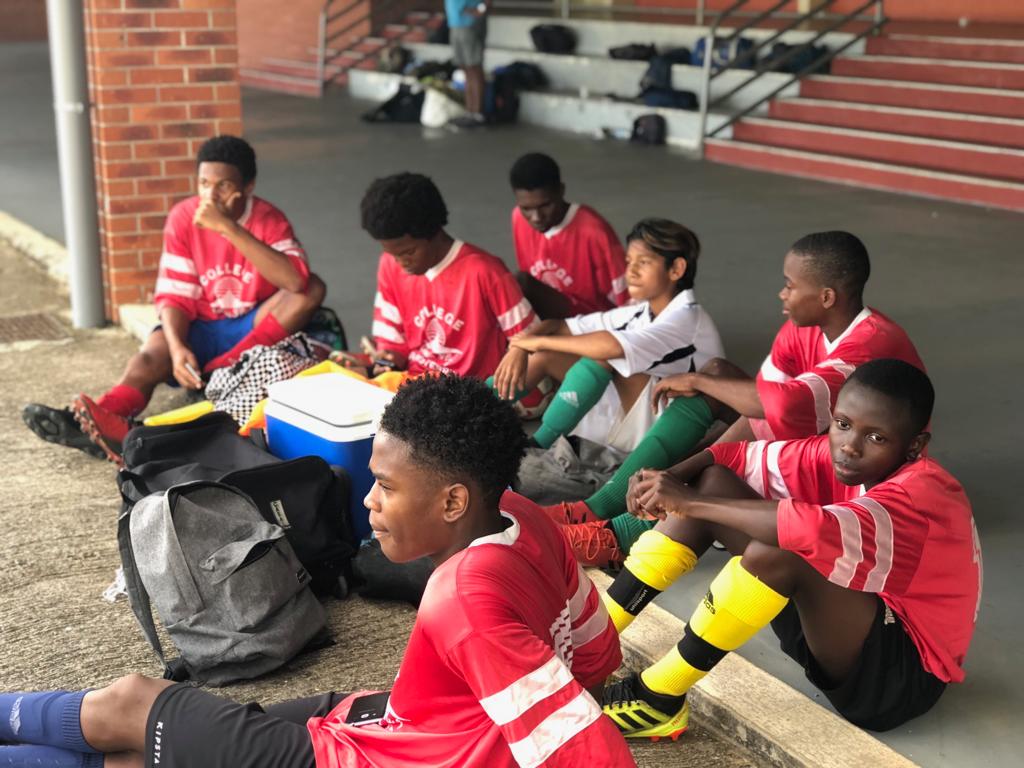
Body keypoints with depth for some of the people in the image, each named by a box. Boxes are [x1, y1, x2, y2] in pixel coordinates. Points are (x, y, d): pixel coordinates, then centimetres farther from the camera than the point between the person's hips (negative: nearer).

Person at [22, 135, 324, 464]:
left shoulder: (269, 220, -12)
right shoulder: (183, 218, -7)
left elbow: (296, 281, -32)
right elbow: (174, 297, -8)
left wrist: (229, 228, -36)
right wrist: (177, 348, -30)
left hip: (255, 328, -1)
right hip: (200, 327, 1)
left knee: (313, 288, -27)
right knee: (150, 356, -29)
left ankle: (225, 370, -28)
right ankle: (100, 420, -59)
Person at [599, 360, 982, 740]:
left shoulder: (924, 494, -26)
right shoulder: (840, 456, -4)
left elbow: (819, 531, -44)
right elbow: (741, 456, 2)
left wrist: (690, 502, -36)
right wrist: (670, 480, -20)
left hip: (903, 673, -8)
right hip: (840, 636, 8)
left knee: (780, 550, -35)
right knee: (714, 483, -5)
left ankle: (659, 697, -20)